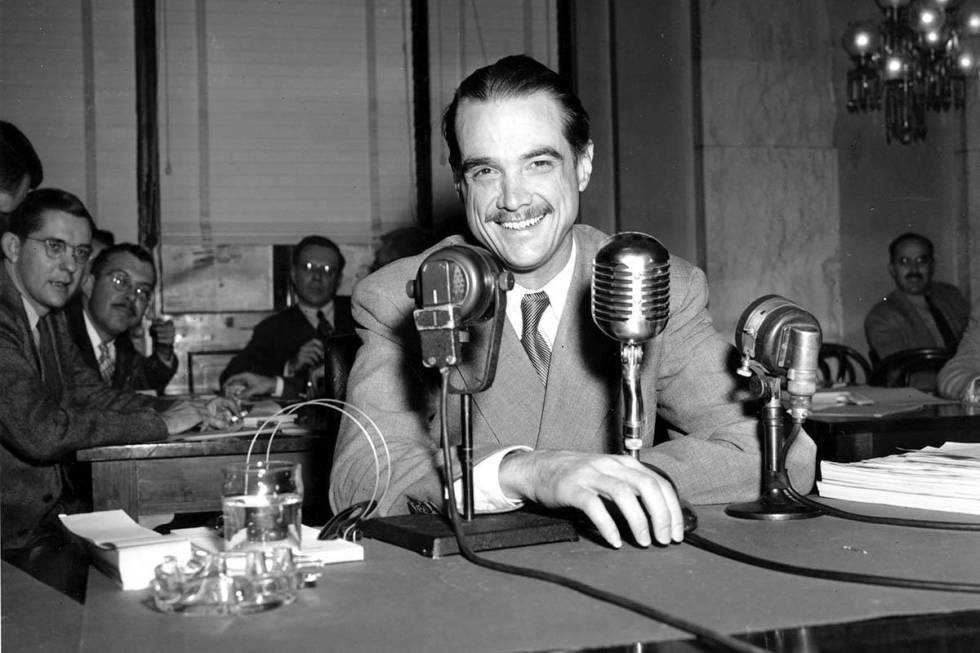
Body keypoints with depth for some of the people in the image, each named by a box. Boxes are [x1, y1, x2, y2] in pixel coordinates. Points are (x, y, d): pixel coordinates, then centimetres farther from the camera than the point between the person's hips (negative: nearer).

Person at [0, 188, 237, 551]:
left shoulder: (51, 318, 12)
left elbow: (91, 395, 13)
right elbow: (38, 430, -25)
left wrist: (191, 411, -1)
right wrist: (159, 424, -17)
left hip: (57, 514, 8)